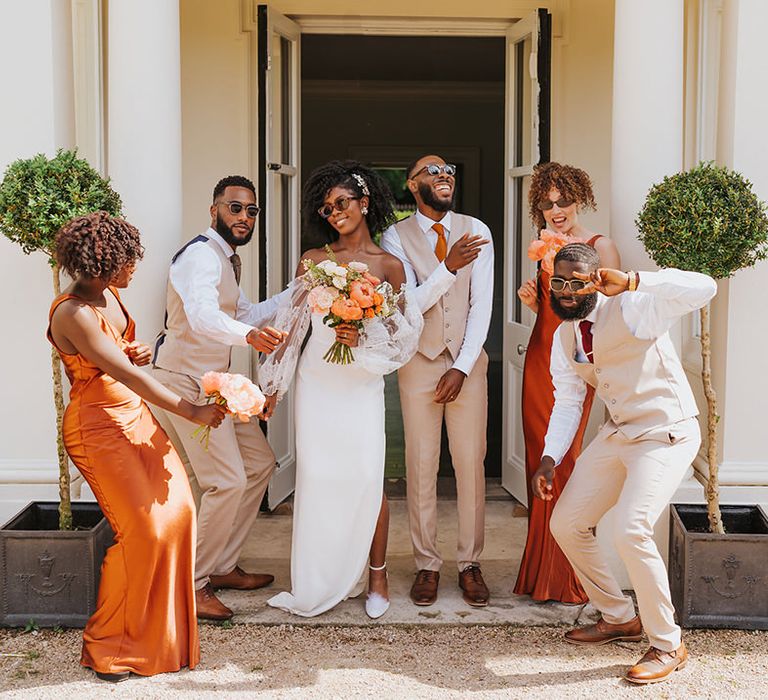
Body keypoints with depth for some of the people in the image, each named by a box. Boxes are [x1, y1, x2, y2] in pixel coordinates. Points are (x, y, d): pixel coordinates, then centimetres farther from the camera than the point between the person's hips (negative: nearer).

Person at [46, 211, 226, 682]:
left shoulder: (108, 295, 6)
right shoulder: (73, 314, -22)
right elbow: (126, 375, -24)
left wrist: (136, 353, -1)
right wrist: (191, 411, -21)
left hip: (137, 415, 8)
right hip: (99, 427, -8)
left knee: (178, 510, 0)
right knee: (144, 529, -10)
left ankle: (162, 631, 16)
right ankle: (106, 645, 8)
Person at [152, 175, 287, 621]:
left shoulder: (229, 259, 14)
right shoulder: (202, 255, -19)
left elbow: (244, 314, 24)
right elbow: (203, 316, -38)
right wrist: (249, 335, -57)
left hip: (215, 381, 10)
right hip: (186, 380, -10)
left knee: (259, 464, 13)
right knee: (228, 481, -15)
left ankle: (222, 567, 23)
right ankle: (191, 583, -1)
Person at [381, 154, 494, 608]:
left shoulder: (476, 231, 4)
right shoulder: (396, 237, 1)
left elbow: (482, 304, -1)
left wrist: (463, 366, -8)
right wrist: (450, 267, -27)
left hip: (468, 362, 1)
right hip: (420, 362, -1)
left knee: (471, 464, 1)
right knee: (421, 466, 1)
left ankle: (470, 563, 12)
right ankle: (427, 565, 13)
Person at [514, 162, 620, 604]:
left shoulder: (600, 247, -4)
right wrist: (533, 300, 3)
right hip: (539, 358, 6)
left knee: (564, 460, -7)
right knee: (538, 459, 6)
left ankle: (568, 580, 4)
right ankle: (540, 572, 16)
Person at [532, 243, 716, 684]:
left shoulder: (632, 309, -17)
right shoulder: (564, 337, 6)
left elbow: (704, 288, -33)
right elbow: (567, 402, 10)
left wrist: (631, 281, -41)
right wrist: (550, 459, -3)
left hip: (667, 435, -8)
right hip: (617, 434, 8)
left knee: (631, 531, -23)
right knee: (567, 524, 9)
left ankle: (667, 646, -2)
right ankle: (620, 618, 30)